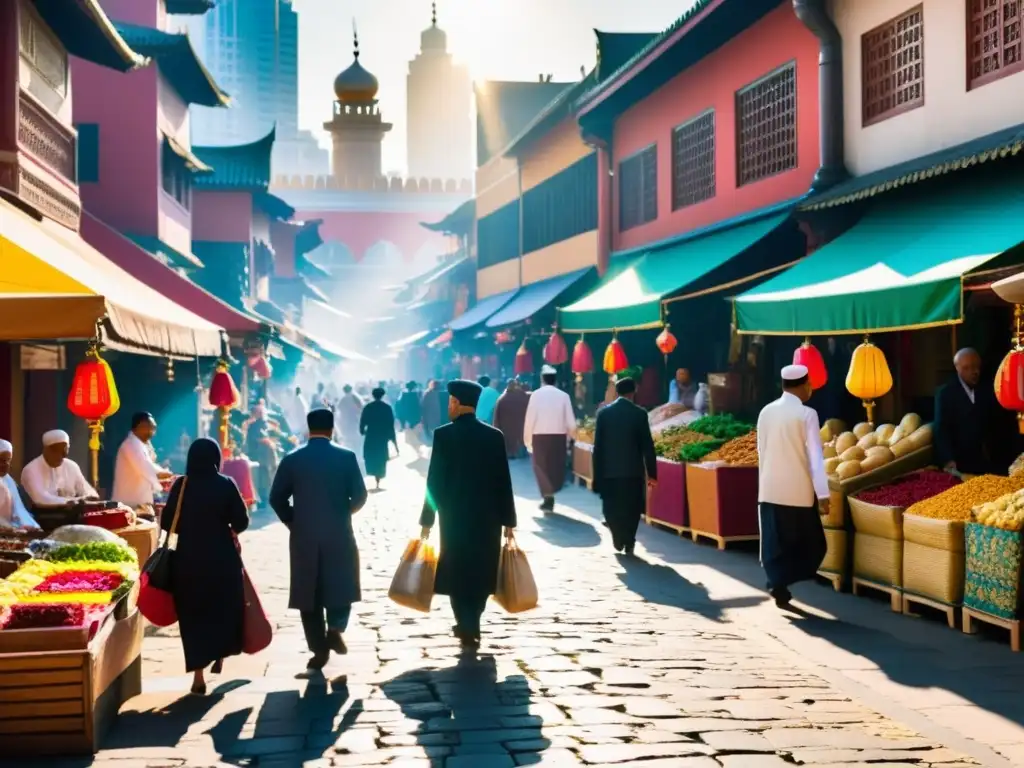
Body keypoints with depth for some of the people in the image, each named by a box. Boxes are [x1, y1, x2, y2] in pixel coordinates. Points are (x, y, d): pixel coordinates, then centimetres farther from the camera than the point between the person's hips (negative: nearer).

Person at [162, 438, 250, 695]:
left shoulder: (181, 485, -3)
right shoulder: (226, 485, -6)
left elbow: (167, 524, 0)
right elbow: (241, 522, -7)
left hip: (188, 558, 1)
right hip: (222, 557, -1)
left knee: (193, 614, 7)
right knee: (223, 608, 22)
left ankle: (199, 675, 2)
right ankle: (219, 656, 27)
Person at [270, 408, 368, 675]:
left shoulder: (292, 459, -1)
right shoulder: (346, 456, -4)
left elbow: (277, 498, -1)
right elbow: (359, 495, -4)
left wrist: (293, 522, 13)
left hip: (303, 536, 1)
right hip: (339, 534, -1)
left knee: (309, 592, 7)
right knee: (340, 585, 17)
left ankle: (319, 650, 6)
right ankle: (335, 629, -6)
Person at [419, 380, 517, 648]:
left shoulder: (444, 435, -8)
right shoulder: (494, 435, 0)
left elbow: (435, 481, -9)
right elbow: (504, 481, 0)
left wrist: (427, 519, -3)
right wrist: (508, 520, 6)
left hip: (454, 516, -3)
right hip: (487, 516, 3)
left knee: (458, 572, 7)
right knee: (480, 572, 15)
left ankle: (468, 629, 3)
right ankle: (470, 625, 23)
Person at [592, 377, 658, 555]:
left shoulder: (604, 413, -1)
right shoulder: (639, 413, -6)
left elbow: (598, 446, -1)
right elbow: (647, 446, -6)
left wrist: (597, 474, 5)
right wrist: (652, 473, 1)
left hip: (609, 470, 1)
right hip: (633, 470, -1)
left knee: (611, 508, 15)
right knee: (631, 509, 11)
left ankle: (618, 540, 12)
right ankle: (629, 544, 9)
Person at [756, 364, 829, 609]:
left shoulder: (766, 412, 4)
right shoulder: (806, 414, -10)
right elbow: (815, 456, -13)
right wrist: (822, 494, -13)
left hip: (769, 489, 4)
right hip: (797, 490, -4)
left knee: (774, 543, 10)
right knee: (808, 543, 9)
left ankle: (778, 583, 8)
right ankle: (781, 583, 1)